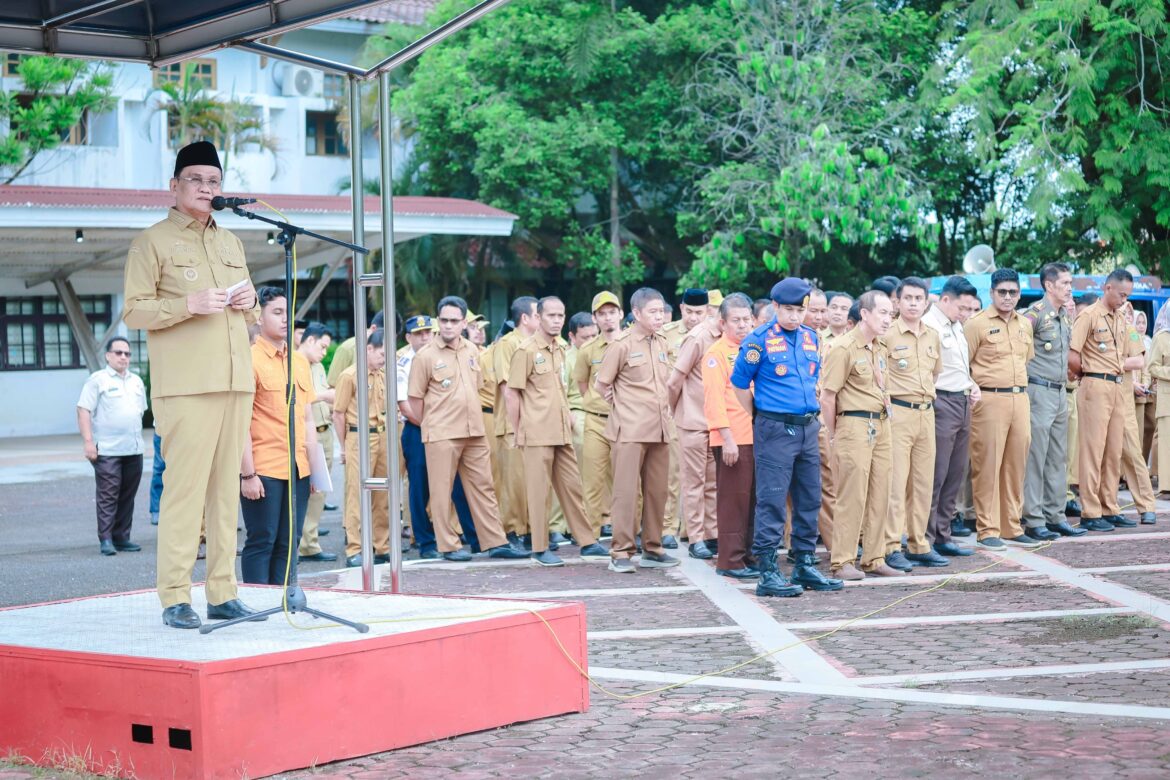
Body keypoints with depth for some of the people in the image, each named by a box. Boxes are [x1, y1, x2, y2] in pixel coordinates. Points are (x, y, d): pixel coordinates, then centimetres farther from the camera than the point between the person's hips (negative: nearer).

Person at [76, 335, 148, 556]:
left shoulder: (136, 381, 18)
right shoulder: (97, 380, -2)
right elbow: (84, 411, -7)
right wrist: (88, 441, -15)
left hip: (133, 449, 6)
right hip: (107, 450, -6)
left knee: (127, 496, 6)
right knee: (108, 496, -8)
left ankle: (121, 538, 12)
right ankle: (105, 540, -7)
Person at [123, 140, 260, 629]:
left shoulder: (230, 243, 22)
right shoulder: (153, 241, 3)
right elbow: (133, 312, -5)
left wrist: (249, 303, 7)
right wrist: (188, 304, -18)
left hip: (235, 382, 6)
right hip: (185, 385, -6)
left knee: (226, 487, 5)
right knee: (185, 488, -11)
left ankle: (222, 593, 9)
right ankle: (175, 598, -8)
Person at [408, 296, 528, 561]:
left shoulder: (472, 351, 9)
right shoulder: (426, 356, -7)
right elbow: (414, 397, -3)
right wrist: (429, 426, 2)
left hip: (474, 431, 5)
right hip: (441, 435, -5)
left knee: (483, 487, 7)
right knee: (442, 490, 1)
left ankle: (496, 542, 12)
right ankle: (449, 546, 8)